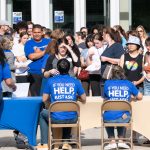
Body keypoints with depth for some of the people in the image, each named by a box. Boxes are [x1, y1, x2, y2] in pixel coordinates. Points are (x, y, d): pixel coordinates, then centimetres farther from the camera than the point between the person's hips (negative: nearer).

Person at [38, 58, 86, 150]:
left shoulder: (51, 81, -3)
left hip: (56, 119, -2)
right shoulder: (75, 82, 0)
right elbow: (84, 100, 8)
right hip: (72, 119, 2)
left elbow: (45, 99, 4)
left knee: (43, 113, 33)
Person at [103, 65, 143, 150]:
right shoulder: (129, 84, 4)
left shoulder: (107, 83, 3)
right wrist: (131, 96, 35)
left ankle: (112, 141, 23)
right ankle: (121, 141, 27)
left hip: (109, 118, -1)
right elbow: (140, 97, 14)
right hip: (123, 118, 1)